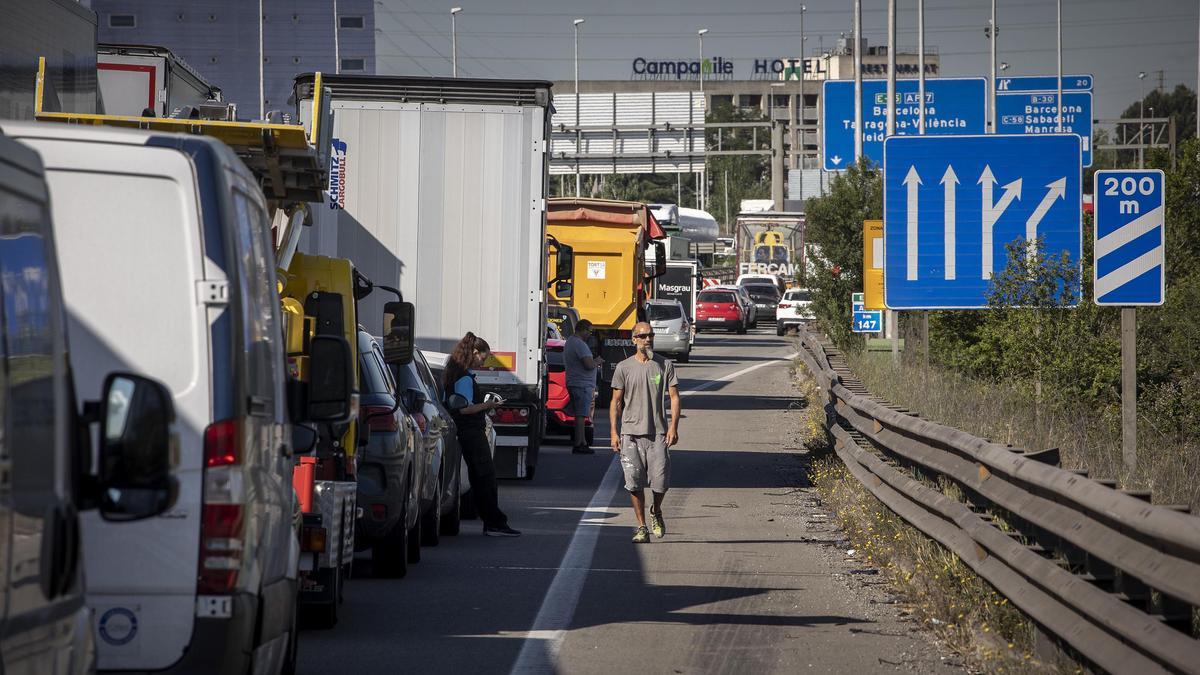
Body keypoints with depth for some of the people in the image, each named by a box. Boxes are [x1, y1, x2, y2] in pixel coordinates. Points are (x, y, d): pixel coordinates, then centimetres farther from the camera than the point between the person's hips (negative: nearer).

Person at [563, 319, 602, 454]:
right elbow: (589, 365, -24)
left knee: (580, 415, 14)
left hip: (573, 383, 11)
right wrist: (597, 361, -4)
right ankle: (578, 445, -11)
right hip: (582, 385, -11)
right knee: (581, 415, -9)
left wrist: (594, 362, 16)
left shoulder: (569, 342, 17)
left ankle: (582, 442, 18)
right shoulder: (580, 344, -17)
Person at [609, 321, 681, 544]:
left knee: (660, 481, -5)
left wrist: (673, 427, -7)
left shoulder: (665, 365, 5)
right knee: (635, 483, -2)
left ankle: (656, 512, 26)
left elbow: (674, 397, 4)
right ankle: (641, 527, 7)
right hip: (630, 432, 0)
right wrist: (614, 432, 0)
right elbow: (616, 402, 7)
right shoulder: (624, 368, 5)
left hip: (658, 433, 0)